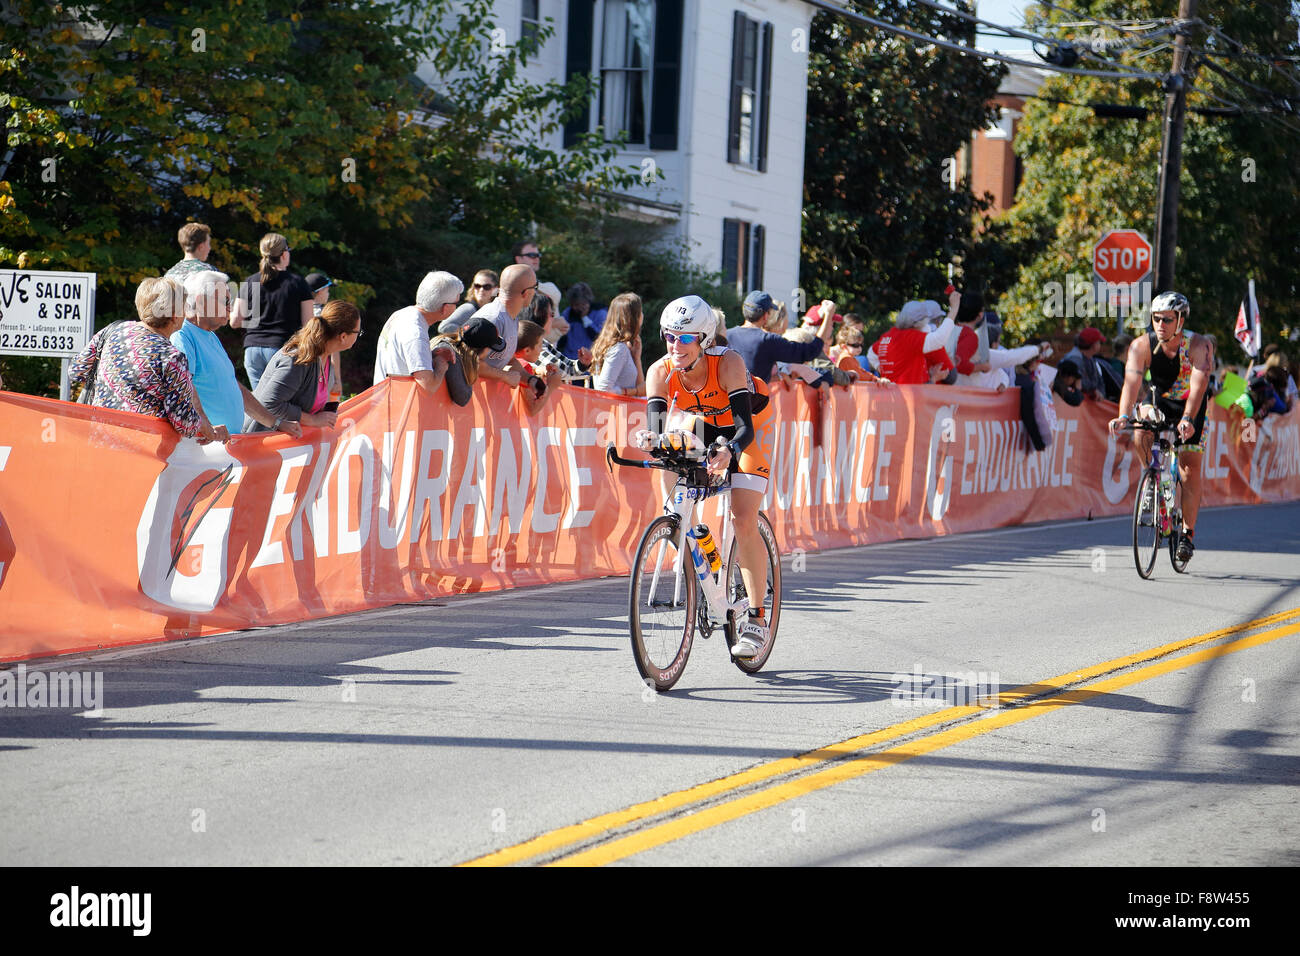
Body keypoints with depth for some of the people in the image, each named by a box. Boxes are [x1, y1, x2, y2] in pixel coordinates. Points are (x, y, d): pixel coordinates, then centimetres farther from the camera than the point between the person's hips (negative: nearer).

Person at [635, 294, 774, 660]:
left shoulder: (727, 362, -34)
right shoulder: (661, 371, -24)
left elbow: (745, 426, -40)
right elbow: (656, 427, -31)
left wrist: (729, 451, -61)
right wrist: (649, 438, -55)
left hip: (747, 434, -4)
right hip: (701, 432, 4)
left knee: (743, 521, -18)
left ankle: (756, 619, -11)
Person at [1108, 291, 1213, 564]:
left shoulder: (1197, 345, -27)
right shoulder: (1142, 345, -21)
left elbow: (1198, 384, -39)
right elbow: (1132, 382, -32)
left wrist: (1188, 419, -55)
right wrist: (1123, 416, -50)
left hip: (1191, 406, -2)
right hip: (1159, 401, 2)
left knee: (1190, 468, -9)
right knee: (1141, 431, -30)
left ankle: (1188, 533, 5)